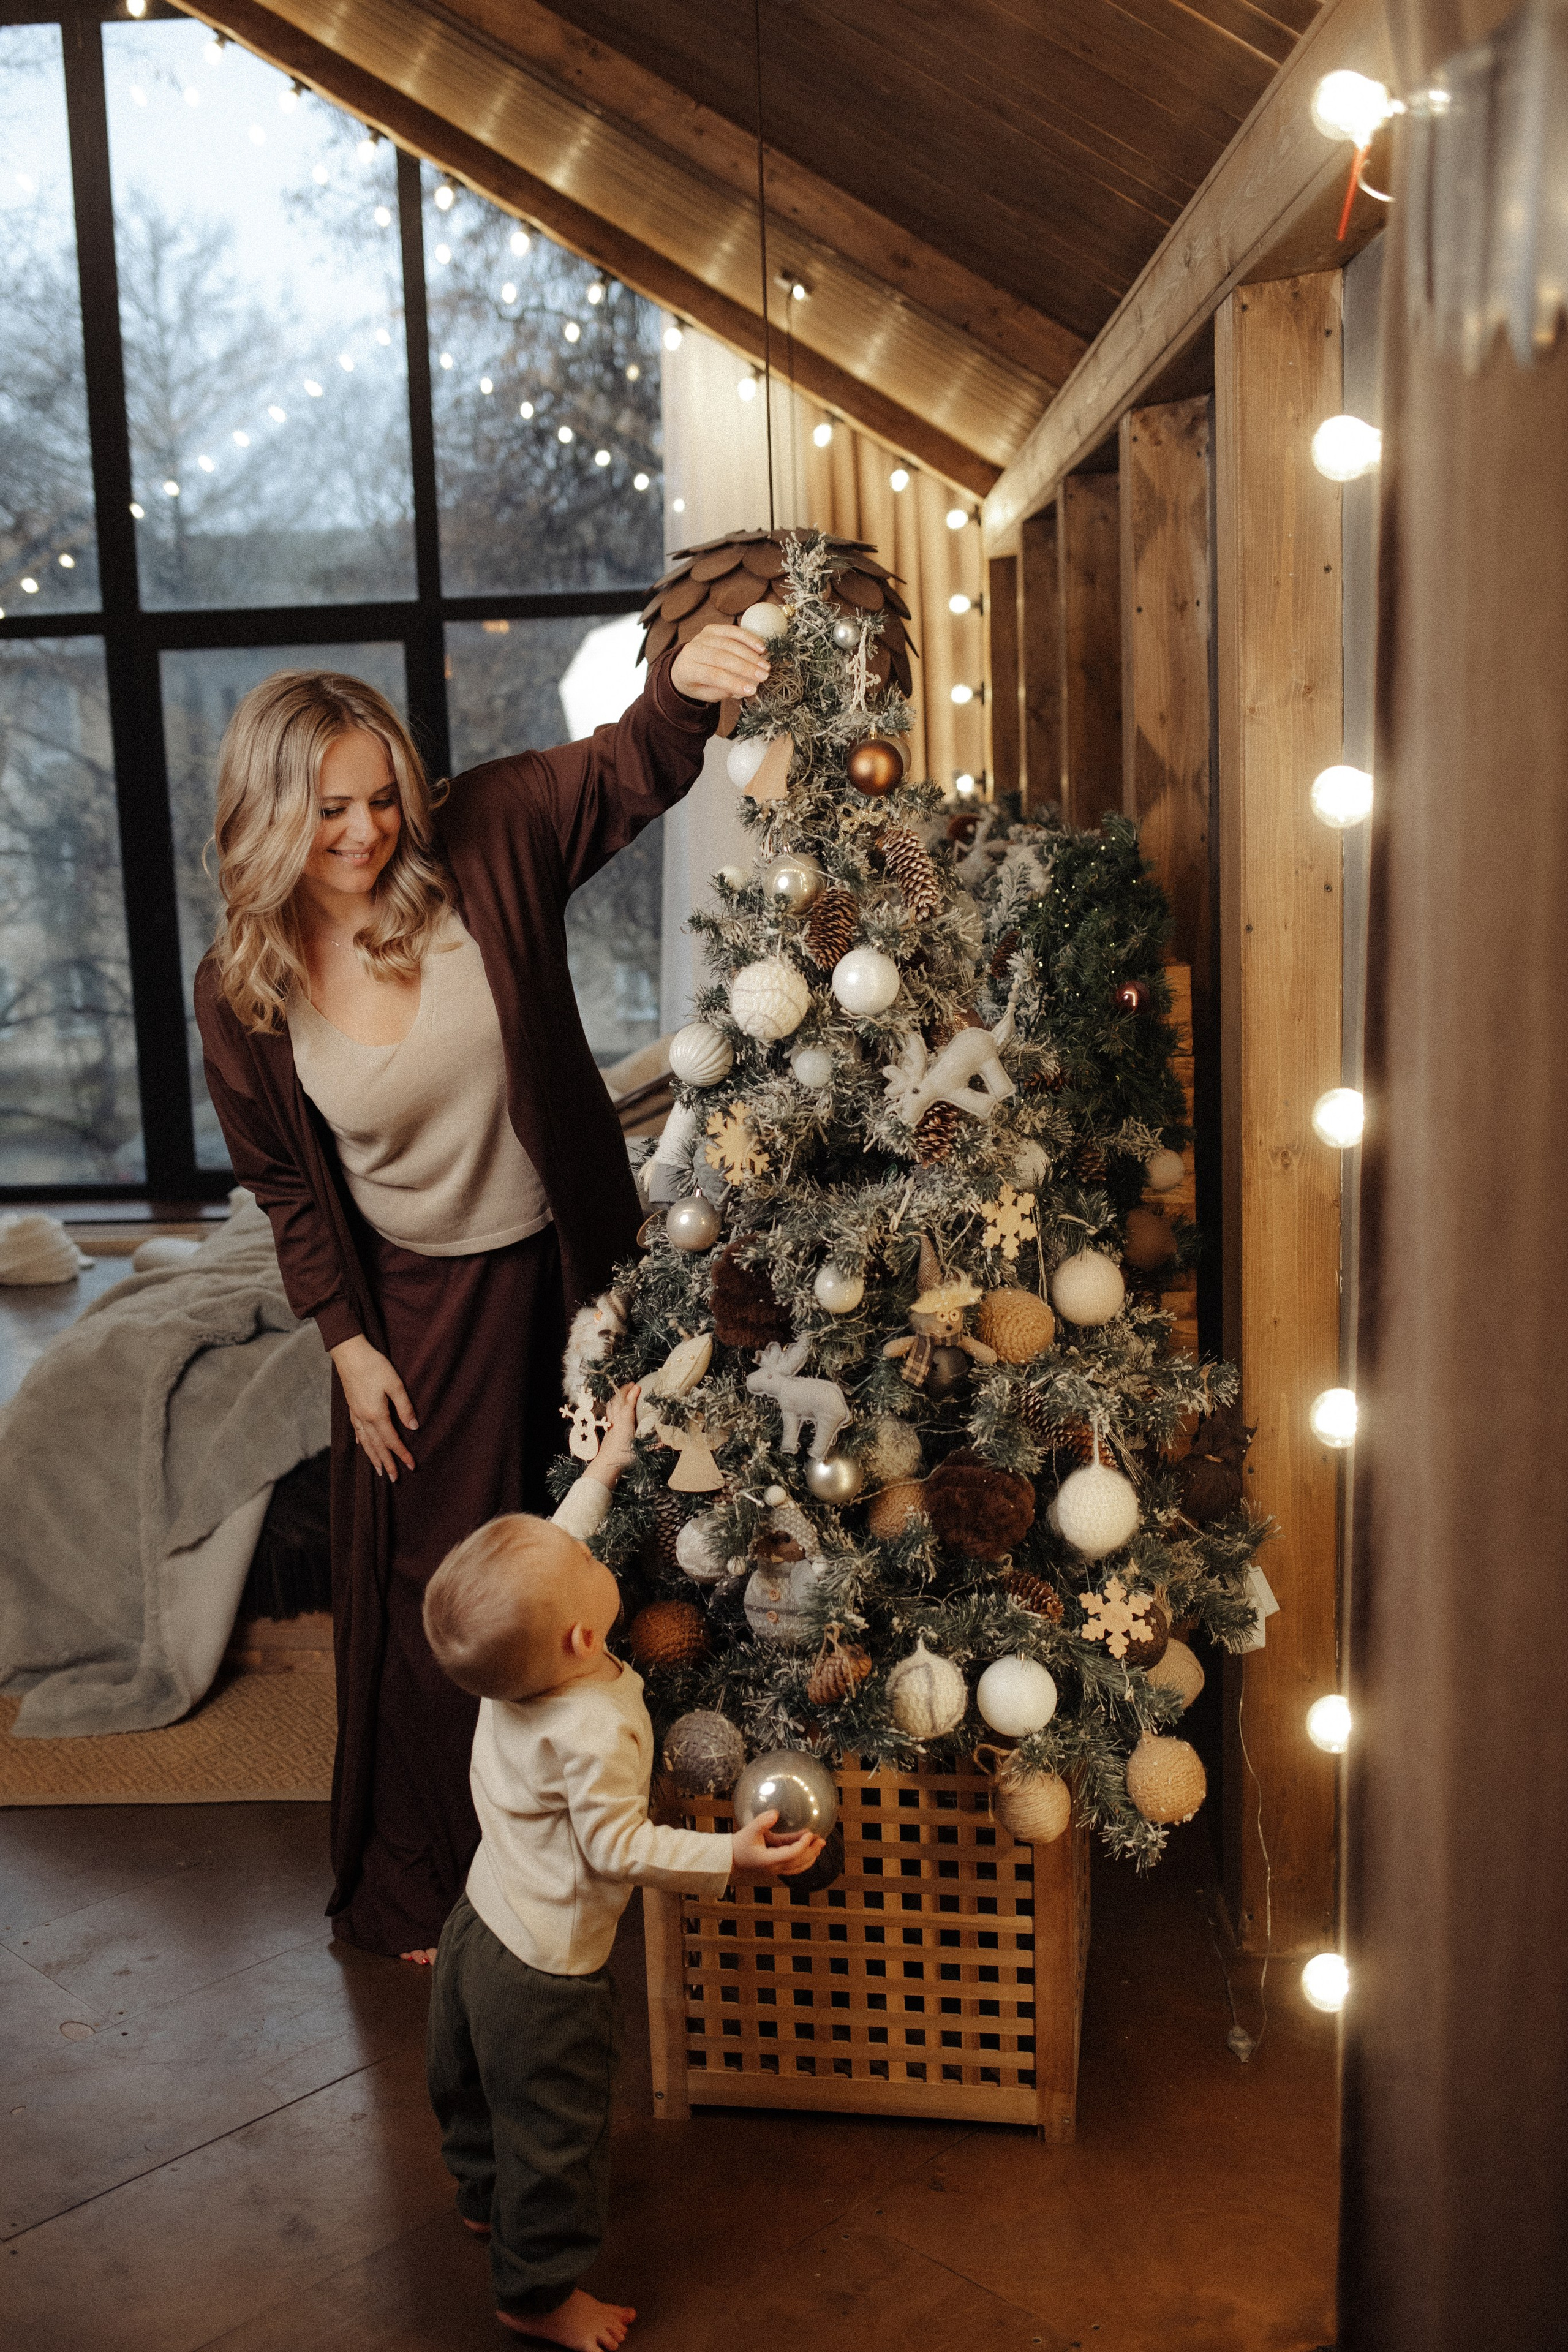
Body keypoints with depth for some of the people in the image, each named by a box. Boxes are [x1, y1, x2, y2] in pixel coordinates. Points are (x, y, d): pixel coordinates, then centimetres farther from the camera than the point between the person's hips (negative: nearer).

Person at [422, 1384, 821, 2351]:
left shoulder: (512, 1668, -14)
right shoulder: (595, 1733, -37)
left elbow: (555, 1548, 2)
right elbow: (619, 1850, -28)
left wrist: (608, 1465, 7)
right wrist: (733, 1857, -27)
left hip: (482, 1922, 9)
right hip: (546, 1975, -9)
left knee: (477, 2086, 31)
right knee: (555, 2129, 14)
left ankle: (487, 2193, 56)